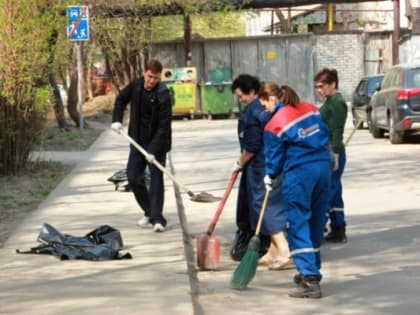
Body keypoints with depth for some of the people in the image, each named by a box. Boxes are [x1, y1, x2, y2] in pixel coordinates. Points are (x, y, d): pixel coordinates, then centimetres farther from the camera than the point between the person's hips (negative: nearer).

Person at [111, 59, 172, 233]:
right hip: (137, 142, 6)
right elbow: (121, 100, 16)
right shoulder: (135, 86, -4)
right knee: (133, 178, 5)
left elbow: (164, 126, -22)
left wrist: (153, 150, -27)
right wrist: (117, 120, 1)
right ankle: (149, 212, 21)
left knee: (156, 179, -5)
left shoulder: (163, 96, -20)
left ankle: (157, 218, -3)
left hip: (157, 144, -6)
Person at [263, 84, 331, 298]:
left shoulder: (274, 125, -7)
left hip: (298, 172, -6)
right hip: (323, 166, 7)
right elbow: (325, 135, 16)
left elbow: (274, 157, 1)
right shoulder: (311, 110, 9)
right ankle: (311, 271, 29)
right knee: (316, 223, 17)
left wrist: (270, 177, 18)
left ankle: (310, 280, -12)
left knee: (298, 225, -3)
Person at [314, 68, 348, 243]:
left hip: (332, 154, -10)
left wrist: (334, 155, -23)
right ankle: (338, 231, 17)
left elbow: (336, 132, -19)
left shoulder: (337, 103, -13)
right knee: (334, 193, 12)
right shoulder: (329, 102, 17)